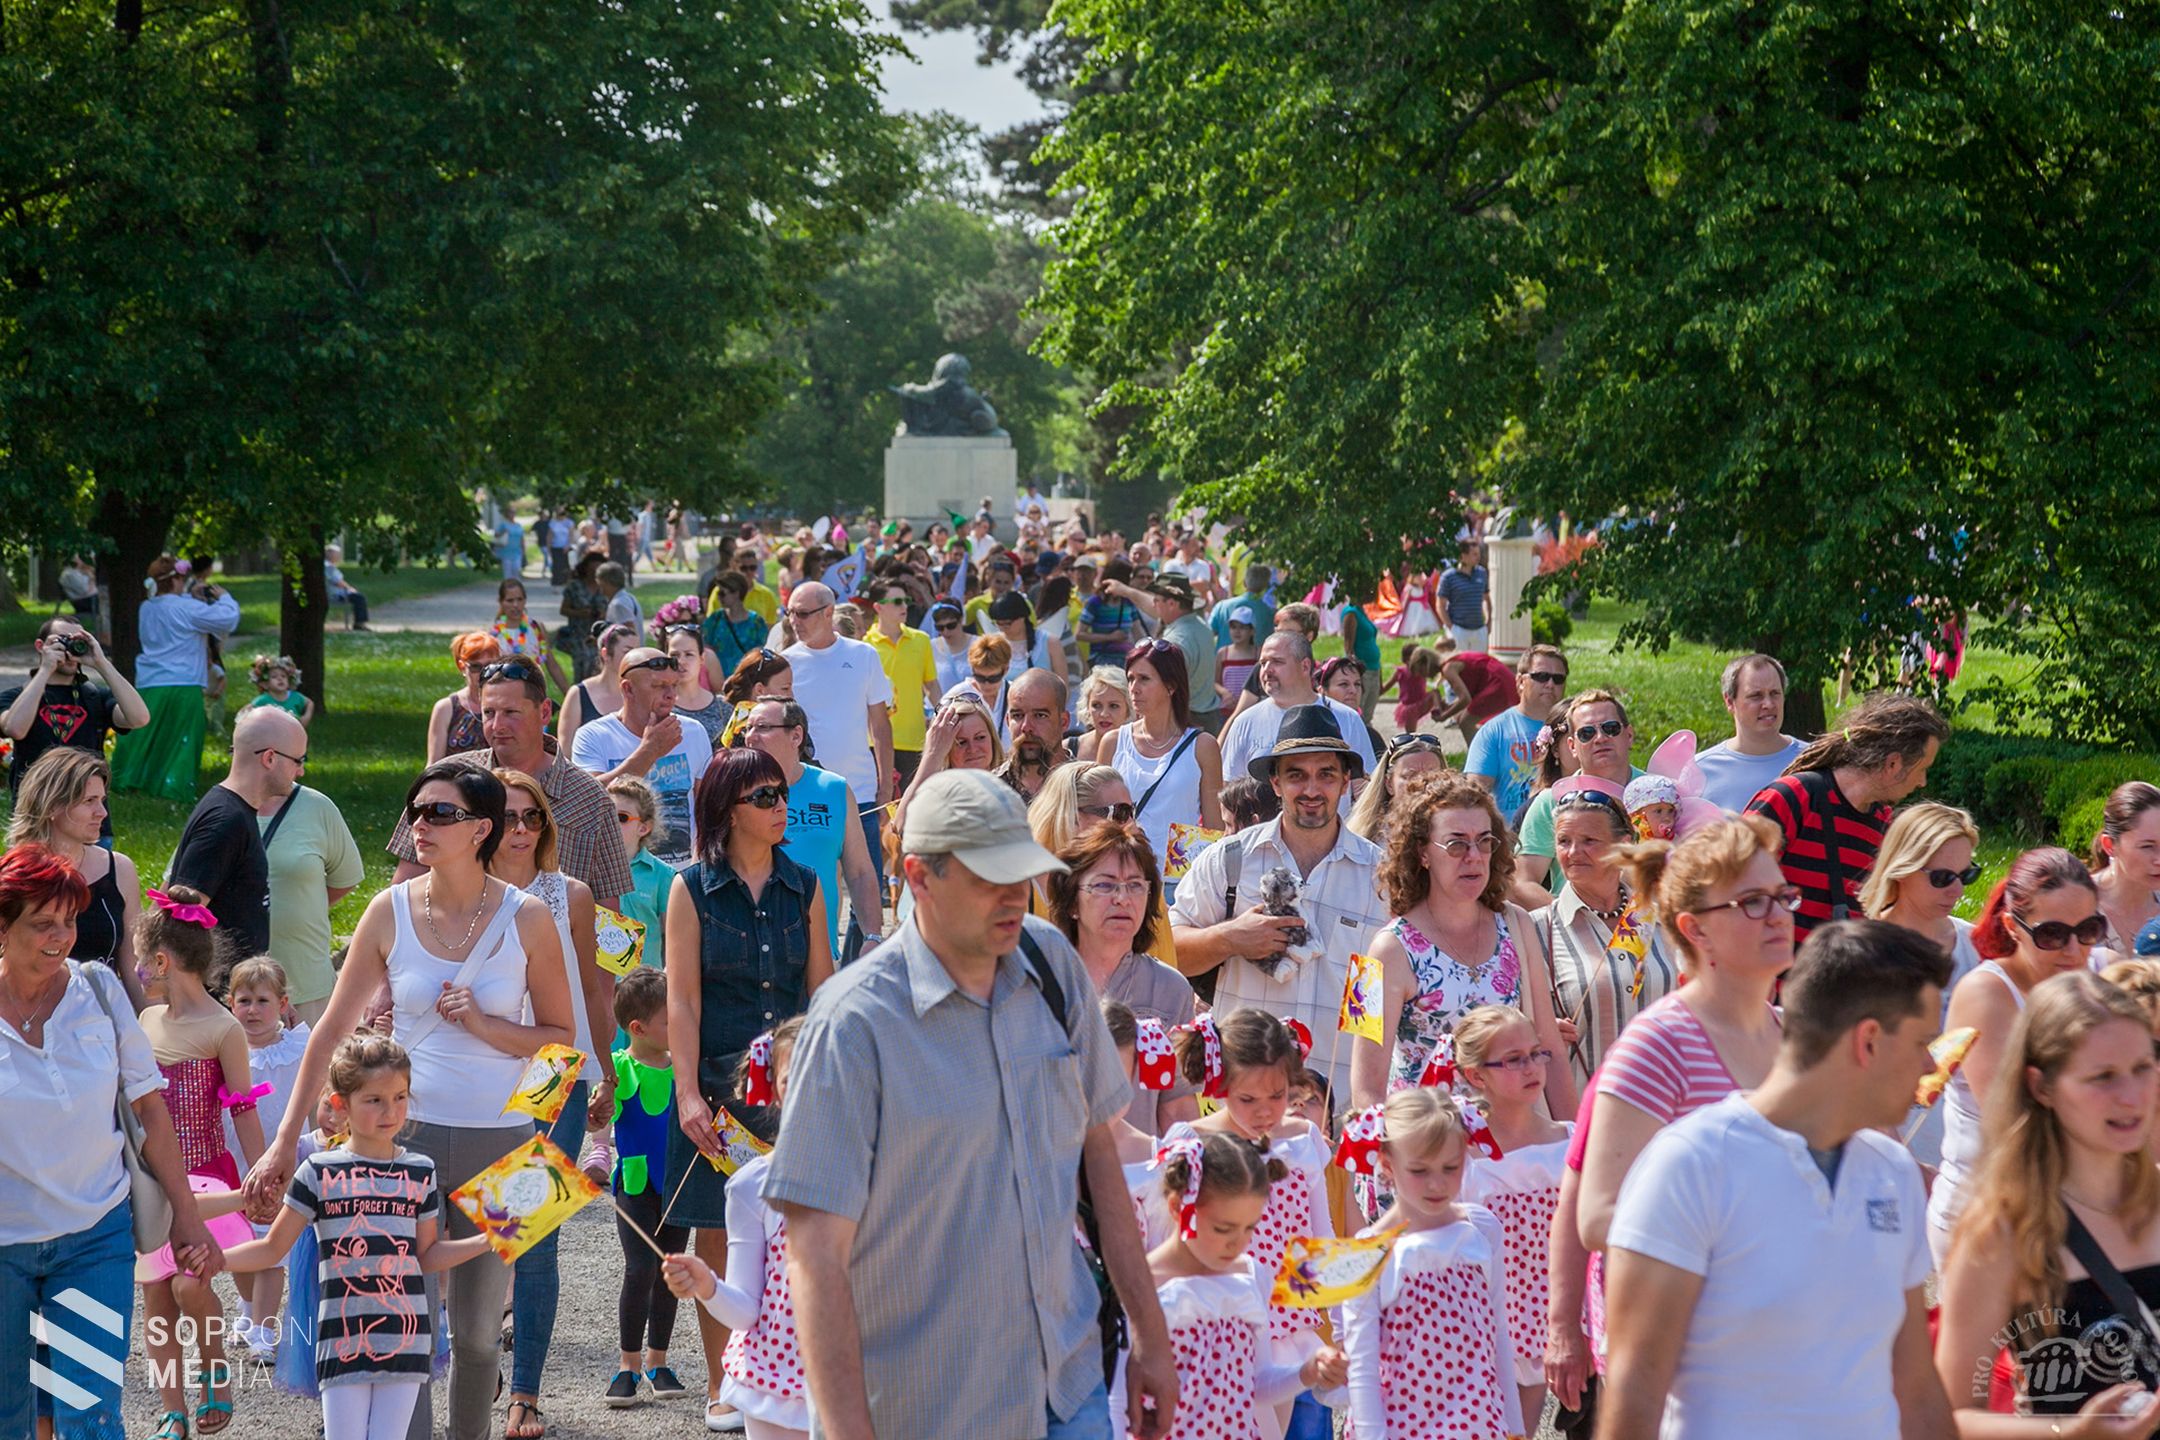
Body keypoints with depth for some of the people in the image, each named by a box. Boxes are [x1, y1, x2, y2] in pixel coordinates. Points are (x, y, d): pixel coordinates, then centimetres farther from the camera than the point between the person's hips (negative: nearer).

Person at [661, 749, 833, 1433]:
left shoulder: (804, 888, 8)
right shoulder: (693, 890, 0)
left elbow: (823, 991, 9)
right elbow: (682, 1000, -3)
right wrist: (688, 1092, -11)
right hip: (719, 1086, -2)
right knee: (718, 1237, 3)